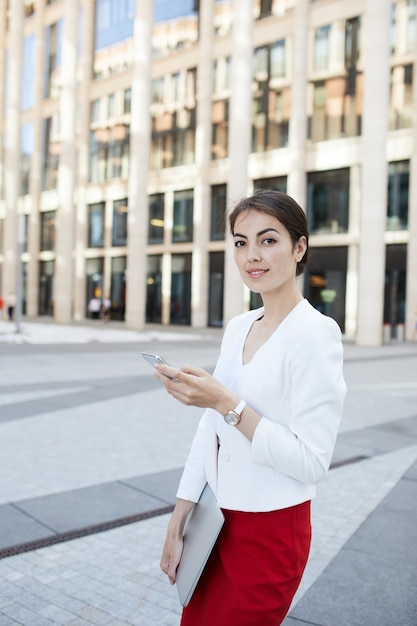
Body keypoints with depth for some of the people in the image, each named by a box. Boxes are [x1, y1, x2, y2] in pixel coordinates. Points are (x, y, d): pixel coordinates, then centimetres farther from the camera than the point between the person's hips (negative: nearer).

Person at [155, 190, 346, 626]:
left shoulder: (315, 334, -17)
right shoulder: (238, 327, 4)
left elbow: (311, 461, -20)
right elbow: (209, 429, 6)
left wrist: (228, 404, -26)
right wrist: (178, 522, 6)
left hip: (270, 533, -6)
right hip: (217, 520, 7)